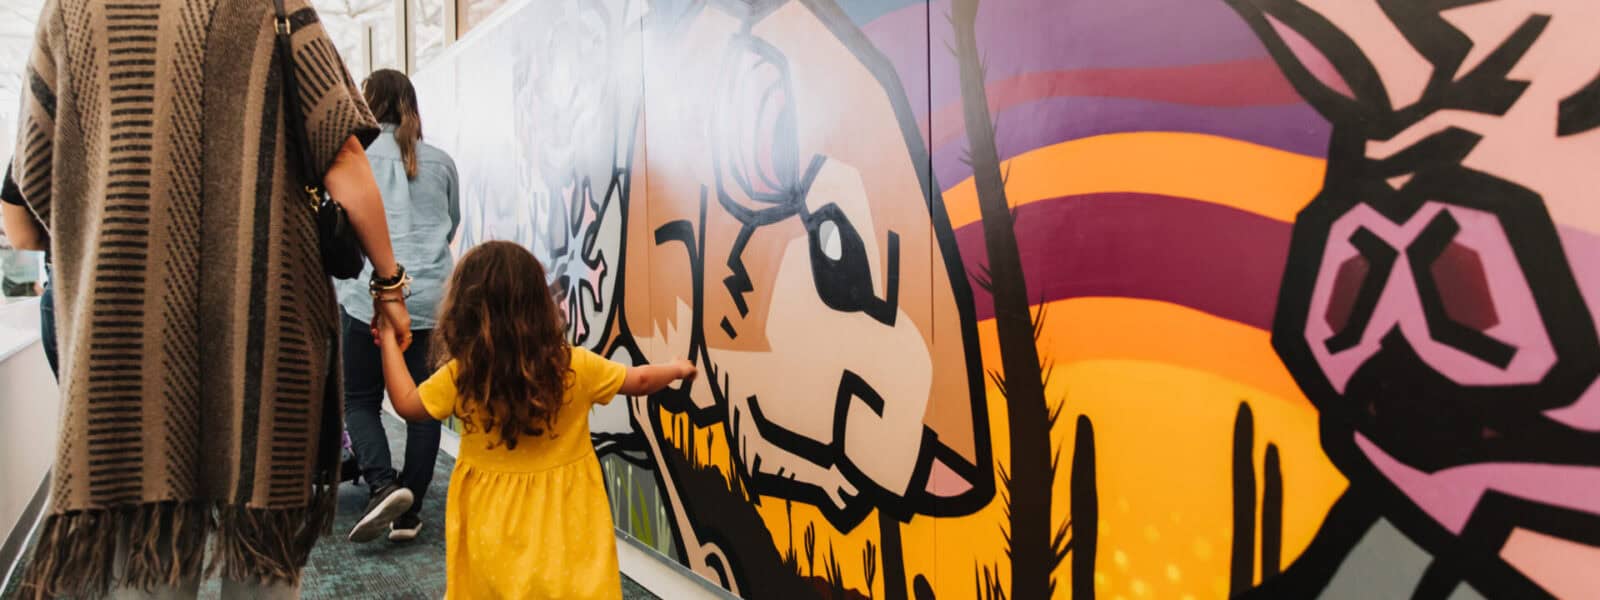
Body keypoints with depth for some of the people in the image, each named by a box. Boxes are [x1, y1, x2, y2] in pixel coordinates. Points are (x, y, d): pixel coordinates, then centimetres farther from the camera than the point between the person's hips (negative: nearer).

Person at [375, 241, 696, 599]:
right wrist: (677, 369, 24)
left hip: (493, 521, 0)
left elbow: (407, 404, 3)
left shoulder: (460, 375, -14)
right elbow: (639, 382, 3)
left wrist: (389, 339, 13)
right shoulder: (575, 366, -12)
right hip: (563, 518, 0)